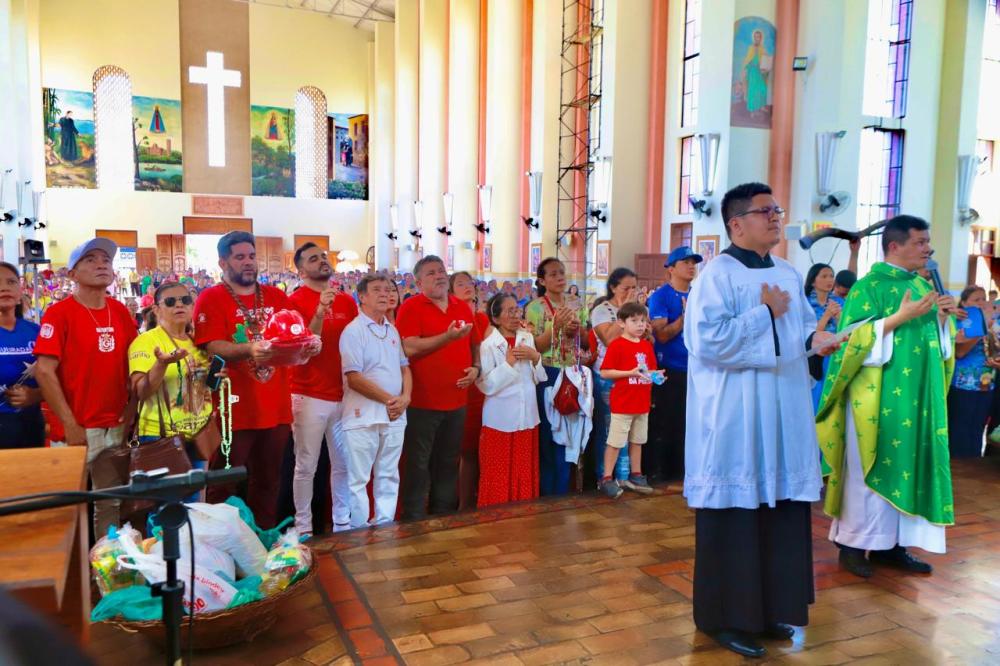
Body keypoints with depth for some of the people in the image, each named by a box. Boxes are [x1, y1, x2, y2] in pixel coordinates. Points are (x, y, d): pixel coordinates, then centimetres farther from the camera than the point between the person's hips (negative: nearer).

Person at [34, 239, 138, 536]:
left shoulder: (120, 312, 7)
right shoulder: (59, 313, -9)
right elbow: (44, 371, -14)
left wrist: (130, 413, 6)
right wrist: (70, 425, -15)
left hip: (117, 428, 5)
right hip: (77, 429, -5)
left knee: (112, 503, 12)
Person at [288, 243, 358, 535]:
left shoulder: (348, 301, 8)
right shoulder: (296, 301, -7)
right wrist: (319, 313, -27)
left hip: (344, 396, 5)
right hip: (309, 397, -5)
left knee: (344, 464, 12)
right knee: (306, 466, 4)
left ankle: (343, 522, 26)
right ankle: (303, 527, 17)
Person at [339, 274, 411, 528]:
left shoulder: (392, 330, 12)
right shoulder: (353, 331, -9)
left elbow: (404, 367, 15)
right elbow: (354, 378, -15)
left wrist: (405, 397, -4)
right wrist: (389, 399, -13)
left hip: (395, 415, 6)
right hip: (364, 416, -6)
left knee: (389, 476, 13)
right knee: (358, 479, 2)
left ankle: (385, 527, 25)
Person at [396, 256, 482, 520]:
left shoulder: (463, 307, 11)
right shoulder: (411, 307, -8)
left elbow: (475, 344, 21)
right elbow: (409, 348, -20)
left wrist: (476, 367, 2)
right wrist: (448, 337, -22)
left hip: (456, 400, 6)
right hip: (422, 401, -6)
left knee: (448, 463, 16)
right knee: (419, 464, 3)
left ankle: (444, 516, 29)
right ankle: (415, 520, 14)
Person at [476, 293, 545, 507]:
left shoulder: (528, 339, 6)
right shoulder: (488, 345, -10)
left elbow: (539, 377, 9)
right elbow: (487, 385, -17)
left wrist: (535, 357, -8)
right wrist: (509, 362, -17)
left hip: (527, 418, 5)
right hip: (500, 421, -5)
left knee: (525, 475, 12)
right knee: (499, 478, 3)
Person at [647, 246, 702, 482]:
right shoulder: (660, 296, -8)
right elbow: (661, 335, -17)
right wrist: (685, 315, -21)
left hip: (693, 369, 6)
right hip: (668, 370, -6)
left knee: (687, 422, 12)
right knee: (663, 423, 0)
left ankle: (678, 469, 25)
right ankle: (652, 471, 11)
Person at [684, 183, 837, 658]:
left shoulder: (789, 274, 13)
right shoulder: (717, 275, -11)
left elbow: (805, 323, 17)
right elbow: (708, 340, -22)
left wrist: (815, 339, -6)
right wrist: (766, 313, -15)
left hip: (784, 417, 8)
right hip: (735, 421, -7)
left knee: (781, 510, 13)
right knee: (734, 516, 1)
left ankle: (770, 608, 29)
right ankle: (726, 617, 15)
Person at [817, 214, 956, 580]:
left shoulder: (923, 286, 13)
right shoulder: (868, 286, -9)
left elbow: (934, 338, 19)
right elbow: (855, 339, -17)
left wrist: (941, 318, -2)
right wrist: (901, 316, -22)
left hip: (916, 396, 7)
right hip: (878, 396, -7)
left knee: (906, 465, 10)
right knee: (868, 468, -1)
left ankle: (891, 543, 19)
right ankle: (854, 544, 9)